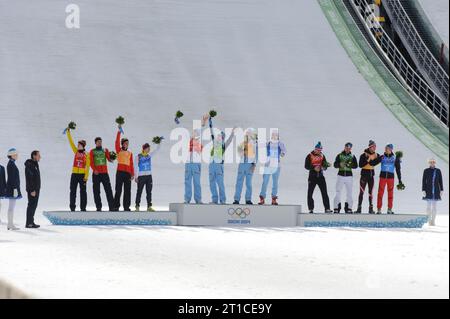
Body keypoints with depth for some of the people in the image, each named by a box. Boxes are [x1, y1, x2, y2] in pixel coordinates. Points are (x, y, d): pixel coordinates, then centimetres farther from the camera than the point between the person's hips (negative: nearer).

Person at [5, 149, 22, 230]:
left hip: (12, 187, 10)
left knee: (11, 207, 10)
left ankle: (10, 224, 12)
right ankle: (11, 225, -7)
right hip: (13, 187, -10)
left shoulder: (11, 164, 16)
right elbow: (12, 178, -20)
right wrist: (15, 188, -22)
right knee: (12, 207, -8)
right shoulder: (12, 164, -15)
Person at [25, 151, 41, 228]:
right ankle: (28, 223, -6)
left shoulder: (35, 164, 16)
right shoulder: (29, 165, -16)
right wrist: (32, 190, -24)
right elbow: (29, 179, -22)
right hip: (32, 190, -10)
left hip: (36, 189, 10)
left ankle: (31, 222, 18)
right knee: (32, 205, -8)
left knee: (33, 206, 13)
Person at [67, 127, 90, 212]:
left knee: (83, 191, 1)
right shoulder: (76, 151, 9)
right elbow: (71, 142, 7)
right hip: (74, 174, 3)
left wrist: (86, 176, -9)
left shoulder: (86, 155, 0)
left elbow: (87, 166, -2)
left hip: (82, 175, -3)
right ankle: (72, 207, 4)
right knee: (73, 191, 1)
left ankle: (83, 207, 5)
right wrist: (68, 132, 2)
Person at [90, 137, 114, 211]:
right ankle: (98, 207, 3)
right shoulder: (92, 151, 7)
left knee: (108, 190, -5)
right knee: (96, 191, -1)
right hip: (96, 173, -1)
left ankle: (111, 207, -7)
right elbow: (91, 162, -2)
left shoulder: (105, 150, 12)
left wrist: (112, 158, -21)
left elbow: (109, 159, 2)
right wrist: (94, 170, -18)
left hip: (104, 173, 1)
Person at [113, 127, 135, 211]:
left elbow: (131, 164, 10)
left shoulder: (130, 153, 14)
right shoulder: (119, 151, 6)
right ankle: (116, 207, -2)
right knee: (118, 190, -4)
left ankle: (126, 207, 8)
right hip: (120, 172, -3)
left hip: (128, 173, 3)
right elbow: (117, 142, -8)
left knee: (127, 190, 3)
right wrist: (119, 132, -14)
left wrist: (132, 174, 3)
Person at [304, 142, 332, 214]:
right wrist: (314, 168, -24)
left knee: (325, 193, -2)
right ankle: (311, 209, 7)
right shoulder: (310, 156, -5)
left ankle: (327, 208, -1)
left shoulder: (322, 156, 7)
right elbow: (306, 166, -9)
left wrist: (323, 167, -16)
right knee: (310, 193, -1)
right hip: (312, 176, -3)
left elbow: (325, 165, 7)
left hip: (320, 176, 3)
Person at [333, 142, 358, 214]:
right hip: (341, 175, -1)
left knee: (349, 193, 0)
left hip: (349, 176, 1)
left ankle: (348, 208, 8)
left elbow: (356, 166, 0)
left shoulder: (352, 156, 6)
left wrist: (350, 165, -19)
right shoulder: (339, 155, 4)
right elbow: (335, 165, 0)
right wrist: (340, 164, -21)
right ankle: (337, 208, -3)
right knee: (338, 192, -6)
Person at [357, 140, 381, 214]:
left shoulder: (376, 155, 4)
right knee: (362, 192, -6)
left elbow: (374, 163, -11)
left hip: (371, 175, 4)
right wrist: (367, 160, -22)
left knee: (371, 192, 7)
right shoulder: (364, 155, -9)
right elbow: (360, 165, -16)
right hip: (364, 174, -4)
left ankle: (371, 208, 11)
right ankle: (359, 208, -4)